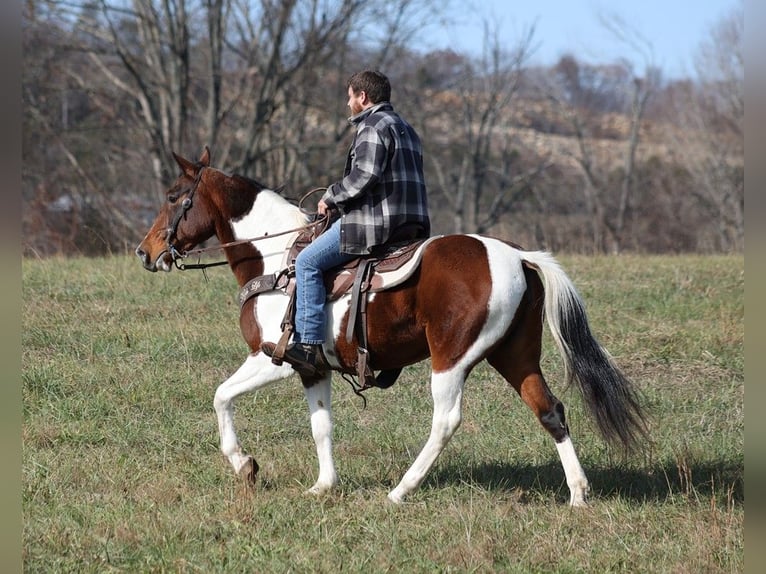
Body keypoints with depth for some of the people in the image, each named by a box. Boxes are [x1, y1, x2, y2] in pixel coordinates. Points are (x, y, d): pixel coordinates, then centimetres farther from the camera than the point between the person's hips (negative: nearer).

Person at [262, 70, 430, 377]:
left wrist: (331, 198, -6)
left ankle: (309, 346, -17)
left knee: (308, 262, -9)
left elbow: (363, 176, -21)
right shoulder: (405, 129, 24)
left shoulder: (373, 126, -9)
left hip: (375, 223, -11)